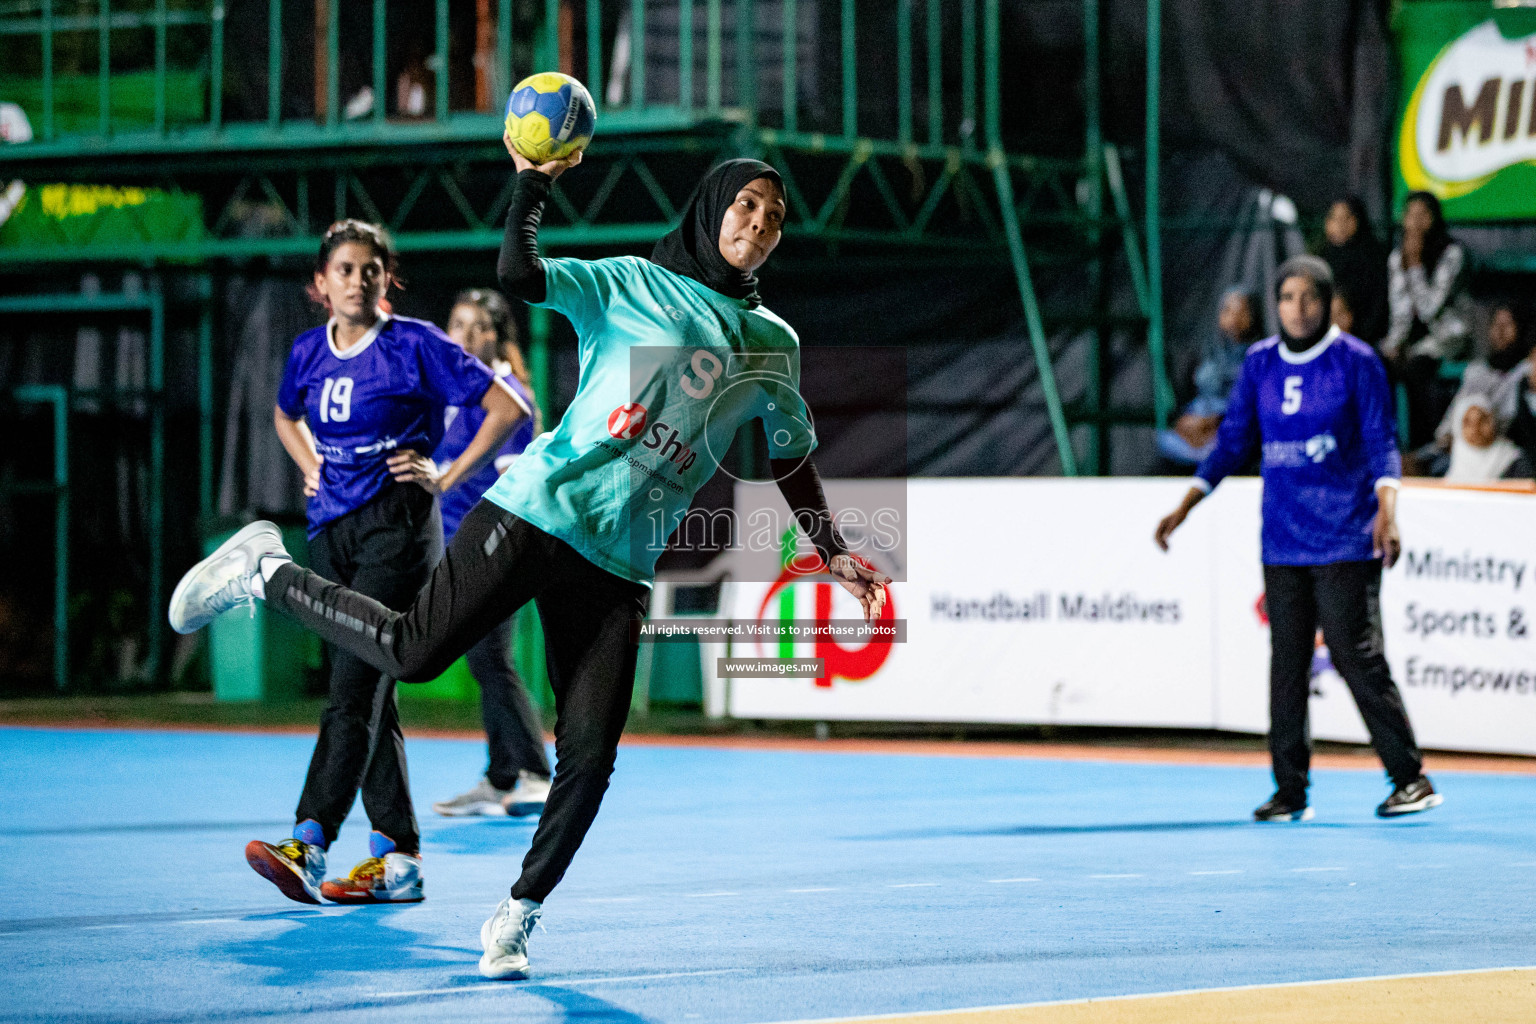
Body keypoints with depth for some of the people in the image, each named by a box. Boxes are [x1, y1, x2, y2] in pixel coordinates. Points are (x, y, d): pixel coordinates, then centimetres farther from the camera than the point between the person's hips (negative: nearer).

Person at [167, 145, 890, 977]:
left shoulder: (773, 347, 18)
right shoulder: (633, 284, 3)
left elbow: (793, 461, 28)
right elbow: (517, 275, -11)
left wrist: (833, 552, 23)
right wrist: (533, 182, -18)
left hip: (619, 563, 4)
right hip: (541, 509, -4)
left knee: (588, 756, -6)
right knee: (413, 652, -14)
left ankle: (515, 921, 9)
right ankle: (266, 572, 10)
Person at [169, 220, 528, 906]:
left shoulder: (415, 345, -6)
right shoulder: (308, 352, 10)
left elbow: (507, 409, -4)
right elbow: (285, 416, 33)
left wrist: (448, 477, -7)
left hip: (397, 523, -7)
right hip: (332, 528, 7)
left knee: (355, 685, -16)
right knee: (365, 694, 6)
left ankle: (308, 844, -25)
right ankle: (397, 856, 10)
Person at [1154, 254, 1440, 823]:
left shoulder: (1357, 361, -3)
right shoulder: (1259, 363, 9)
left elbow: (1381, 444, -5)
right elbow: (1233, 441, 16)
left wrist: (1387, 508, -22)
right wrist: (1185, 507, 10)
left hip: (1346, 540, -5)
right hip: (1282, 541, 5)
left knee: (1357, 657, -8)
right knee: (1286, 663, 4)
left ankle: (1410, 779, -1)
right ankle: (1290, 790, 9)